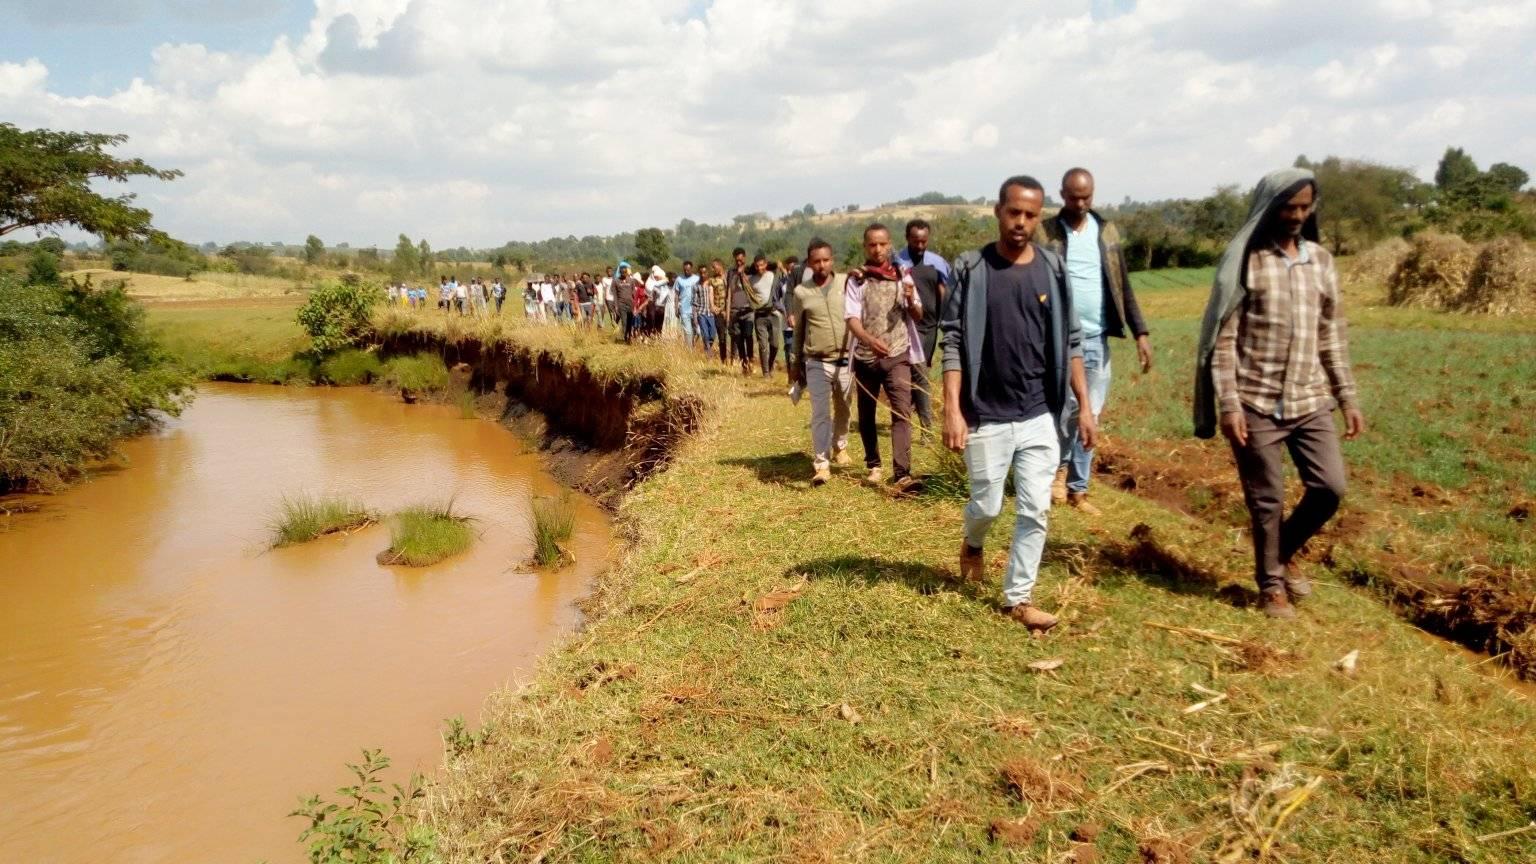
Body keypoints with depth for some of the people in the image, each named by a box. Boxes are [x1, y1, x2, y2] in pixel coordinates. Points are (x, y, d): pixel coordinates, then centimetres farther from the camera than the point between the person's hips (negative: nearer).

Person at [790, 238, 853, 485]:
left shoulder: (846, 283, 0)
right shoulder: (800, 292, 0)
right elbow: (797, 331, 7)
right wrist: (795, 364, 10)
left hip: (846, 359, 2)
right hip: (816, 362, -1)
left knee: (842, 409, 17)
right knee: (820, 412, -9)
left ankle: (840, 446, 40)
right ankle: (821, 463, -8)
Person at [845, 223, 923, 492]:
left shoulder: (902, 276, 5)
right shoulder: (856, 280, 1)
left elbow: (918, 317, 8)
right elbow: (852, 318, -9)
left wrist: (911, 301, -16)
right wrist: (870, 339, -30)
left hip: (897, 355, 0)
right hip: (865, 357, 1)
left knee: (902, 412, -13)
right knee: (866, 415, 10)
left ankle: (902, 473, -18)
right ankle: (874, 465, 28)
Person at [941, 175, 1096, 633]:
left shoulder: (1053, 268, 2)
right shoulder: (971, 269, -5)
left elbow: (1070, 342, 6)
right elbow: (953, 343, -7)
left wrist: (1084, 406, 3)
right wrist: (952, 410, -14)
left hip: (1041, 415, 2)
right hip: (986, 415, -2)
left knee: (1036, 510, 3)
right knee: (987, 504, 9)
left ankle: (1018, 597, 17)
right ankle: (973, 543, 43)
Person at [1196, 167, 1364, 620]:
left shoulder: (1321, 260, 10)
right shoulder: (1244, 260, -6)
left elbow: (1331, 335, 14)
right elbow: (1223, 337, -9)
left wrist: (1348, 398, 11)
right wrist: (1228, 404, -15)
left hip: (1311, 400, 5)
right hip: (1256, 402, -4)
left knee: (1330, 487, 2)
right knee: (1267, 499, 4)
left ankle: (1285, 553, 28)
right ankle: (1271, 583, 24)